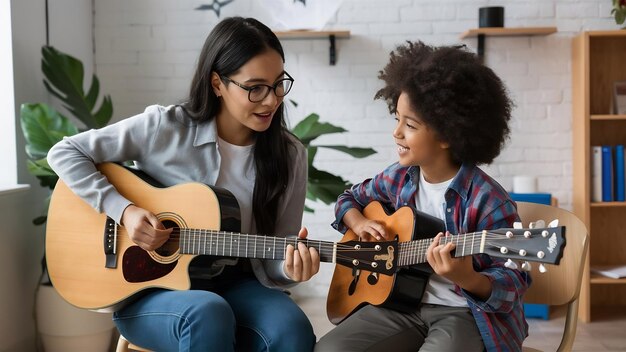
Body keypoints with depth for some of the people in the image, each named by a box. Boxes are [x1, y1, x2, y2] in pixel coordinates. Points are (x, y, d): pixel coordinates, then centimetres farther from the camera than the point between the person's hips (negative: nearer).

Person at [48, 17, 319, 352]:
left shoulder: (289, 155, -4)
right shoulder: (164, 127, -12)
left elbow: (272, 263, -2)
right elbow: (64, 153, -6)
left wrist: (290, 267, -26)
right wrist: (124, 210, -18)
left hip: (231, 284, 2)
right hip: (147, 287, -2)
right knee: (208, 314, -36)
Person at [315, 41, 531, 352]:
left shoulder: (486, 201, -16)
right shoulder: (398, 178, 3)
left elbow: (512, 284, -14)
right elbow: (350, 198, 22)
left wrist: (468, 279, -34)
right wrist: (359, 224, 0)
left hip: (465, 312, -5)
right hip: (403, 303, 5)